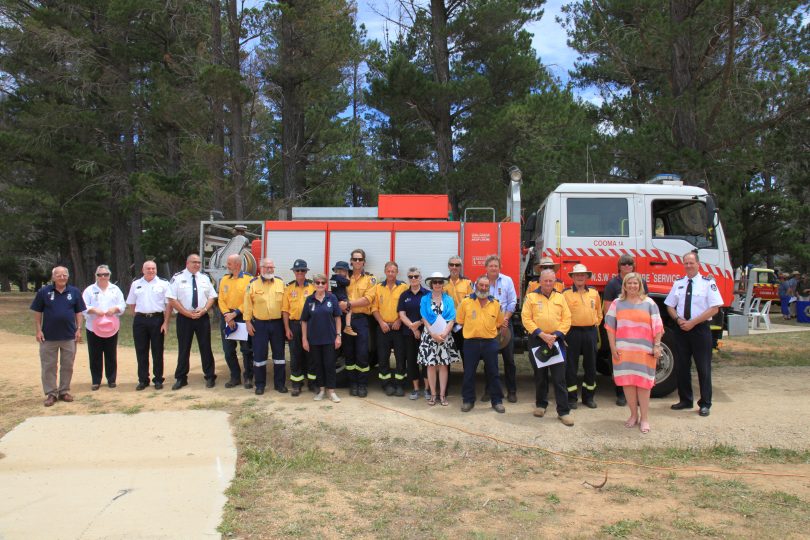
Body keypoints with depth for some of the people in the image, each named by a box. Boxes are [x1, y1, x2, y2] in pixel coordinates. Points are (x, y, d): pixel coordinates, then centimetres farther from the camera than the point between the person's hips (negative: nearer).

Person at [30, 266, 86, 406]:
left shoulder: (74, 292, 3)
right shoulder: (44, 292, -1)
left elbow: (79, 312, 7)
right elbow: (37, 312, 2)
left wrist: (79, 329, 0)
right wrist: (38, 330, -4)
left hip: (69, 336, 1)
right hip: (48, 337, -1)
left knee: (67, 366, 9)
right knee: (48, 366, 4)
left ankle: (64, 391, 21)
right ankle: (51, 393, 13)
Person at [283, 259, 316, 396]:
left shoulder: (313, 287, 1)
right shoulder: (289, 288, 5)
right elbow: (285, 310, 3)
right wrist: (287, 328, -3)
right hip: (294, 324, 1)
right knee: (295, 355, 5)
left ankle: (312, 381, 17)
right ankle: (296, 384, 13)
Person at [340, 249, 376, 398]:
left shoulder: (370, 279, 1)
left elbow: (367, 299, -11)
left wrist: (349, 304, -16)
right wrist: (342, 305, -11)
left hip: (361, 319, -3)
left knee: (362, 353, -4)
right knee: (349, 352, 7)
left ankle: (363, 384, 7)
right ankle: (352, 383, 17)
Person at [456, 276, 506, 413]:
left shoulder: (495, 303, 3)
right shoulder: (465, 302, -2)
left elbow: (499, 324, 11)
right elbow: (460, 322, 6)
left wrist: (490, 333, 6)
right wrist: (471, 331, 6)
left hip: (490, 342, 1)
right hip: (471, 342, -1)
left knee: (493, 373, 7)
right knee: (469, 373, 6)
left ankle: (497, 401, 18)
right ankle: (468, 400, 19)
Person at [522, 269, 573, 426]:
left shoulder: (560, 297, 9)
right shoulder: (531, 297, 3)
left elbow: (567, 319, 3)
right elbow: (526, 319, -5)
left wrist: (556, 335, -11)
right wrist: (541, 334, -14)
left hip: (556, 341, 1)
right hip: (537, 341, 0)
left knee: (559, 377, -2)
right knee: (540, 375, 10)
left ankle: (563, 411, 1)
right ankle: (541, 405, 26)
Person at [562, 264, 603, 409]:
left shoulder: (594, 293, 10)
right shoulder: (566, 294, -2)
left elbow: (599, 312, 20)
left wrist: (596, 324, 11)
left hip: (590, 332, 4)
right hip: (572, 332, -3)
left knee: (591, 365, 9)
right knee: (571, 366, 1)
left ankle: (588, 396, 21)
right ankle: (571, 397, 10)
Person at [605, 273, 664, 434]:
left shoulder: (648, 303, 6)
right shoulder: (617, 303, 7)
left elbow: (657, 326, 3)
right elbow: (610, 326, 5)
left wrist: (657, 346, -3)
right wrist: (613, 347, -1)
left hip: (644, 351, -1)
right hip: (623, 350, 1)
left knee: (643, 383, 0)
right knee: (627, 382, 4)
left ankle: (644, 418, 8)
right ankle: (633, 415, 18)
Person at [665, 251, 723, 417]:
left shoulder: (708, 282, -5)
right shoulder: (678, 283, 8)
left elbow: (714, 308, -10)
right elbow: (670, 306, 13)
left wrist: (693, 322, -15)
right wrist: (678, 319, -7)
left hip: (700, 329, -4)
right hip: (681, 329, 4)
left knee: (703, 367, 2)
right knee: (681, 366, 9)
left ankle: (705, 404, 12)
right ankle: (685, 400, 22)